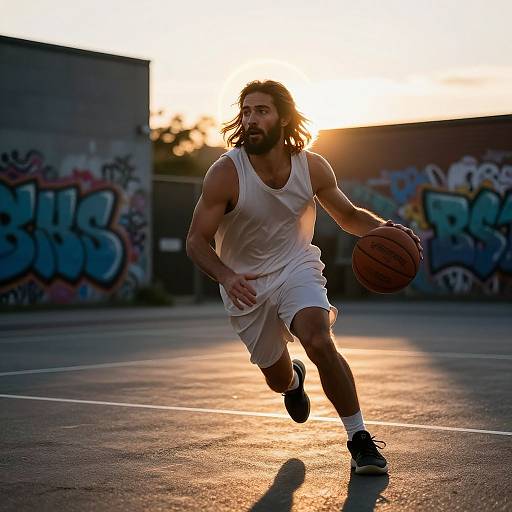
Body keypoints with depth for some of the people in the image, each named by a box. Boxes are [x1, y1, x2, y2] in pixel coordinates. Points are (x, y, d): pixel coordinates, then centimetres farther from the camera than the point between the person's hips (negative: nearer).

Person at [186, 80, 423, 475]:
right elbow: (196, 241, -17)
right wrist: (226, 277, -37)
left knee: (319, 342, -29)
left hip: (297, 268, 0)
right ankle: (294, 379, 54)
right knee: (278, 380, 12)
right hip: (245, 284, 0)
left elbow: (348, 216, 3)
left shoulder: (312, 166, -13)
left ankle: (359, 440, -15)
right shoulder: (225, 173, -22)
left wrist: (383, 227, -19)